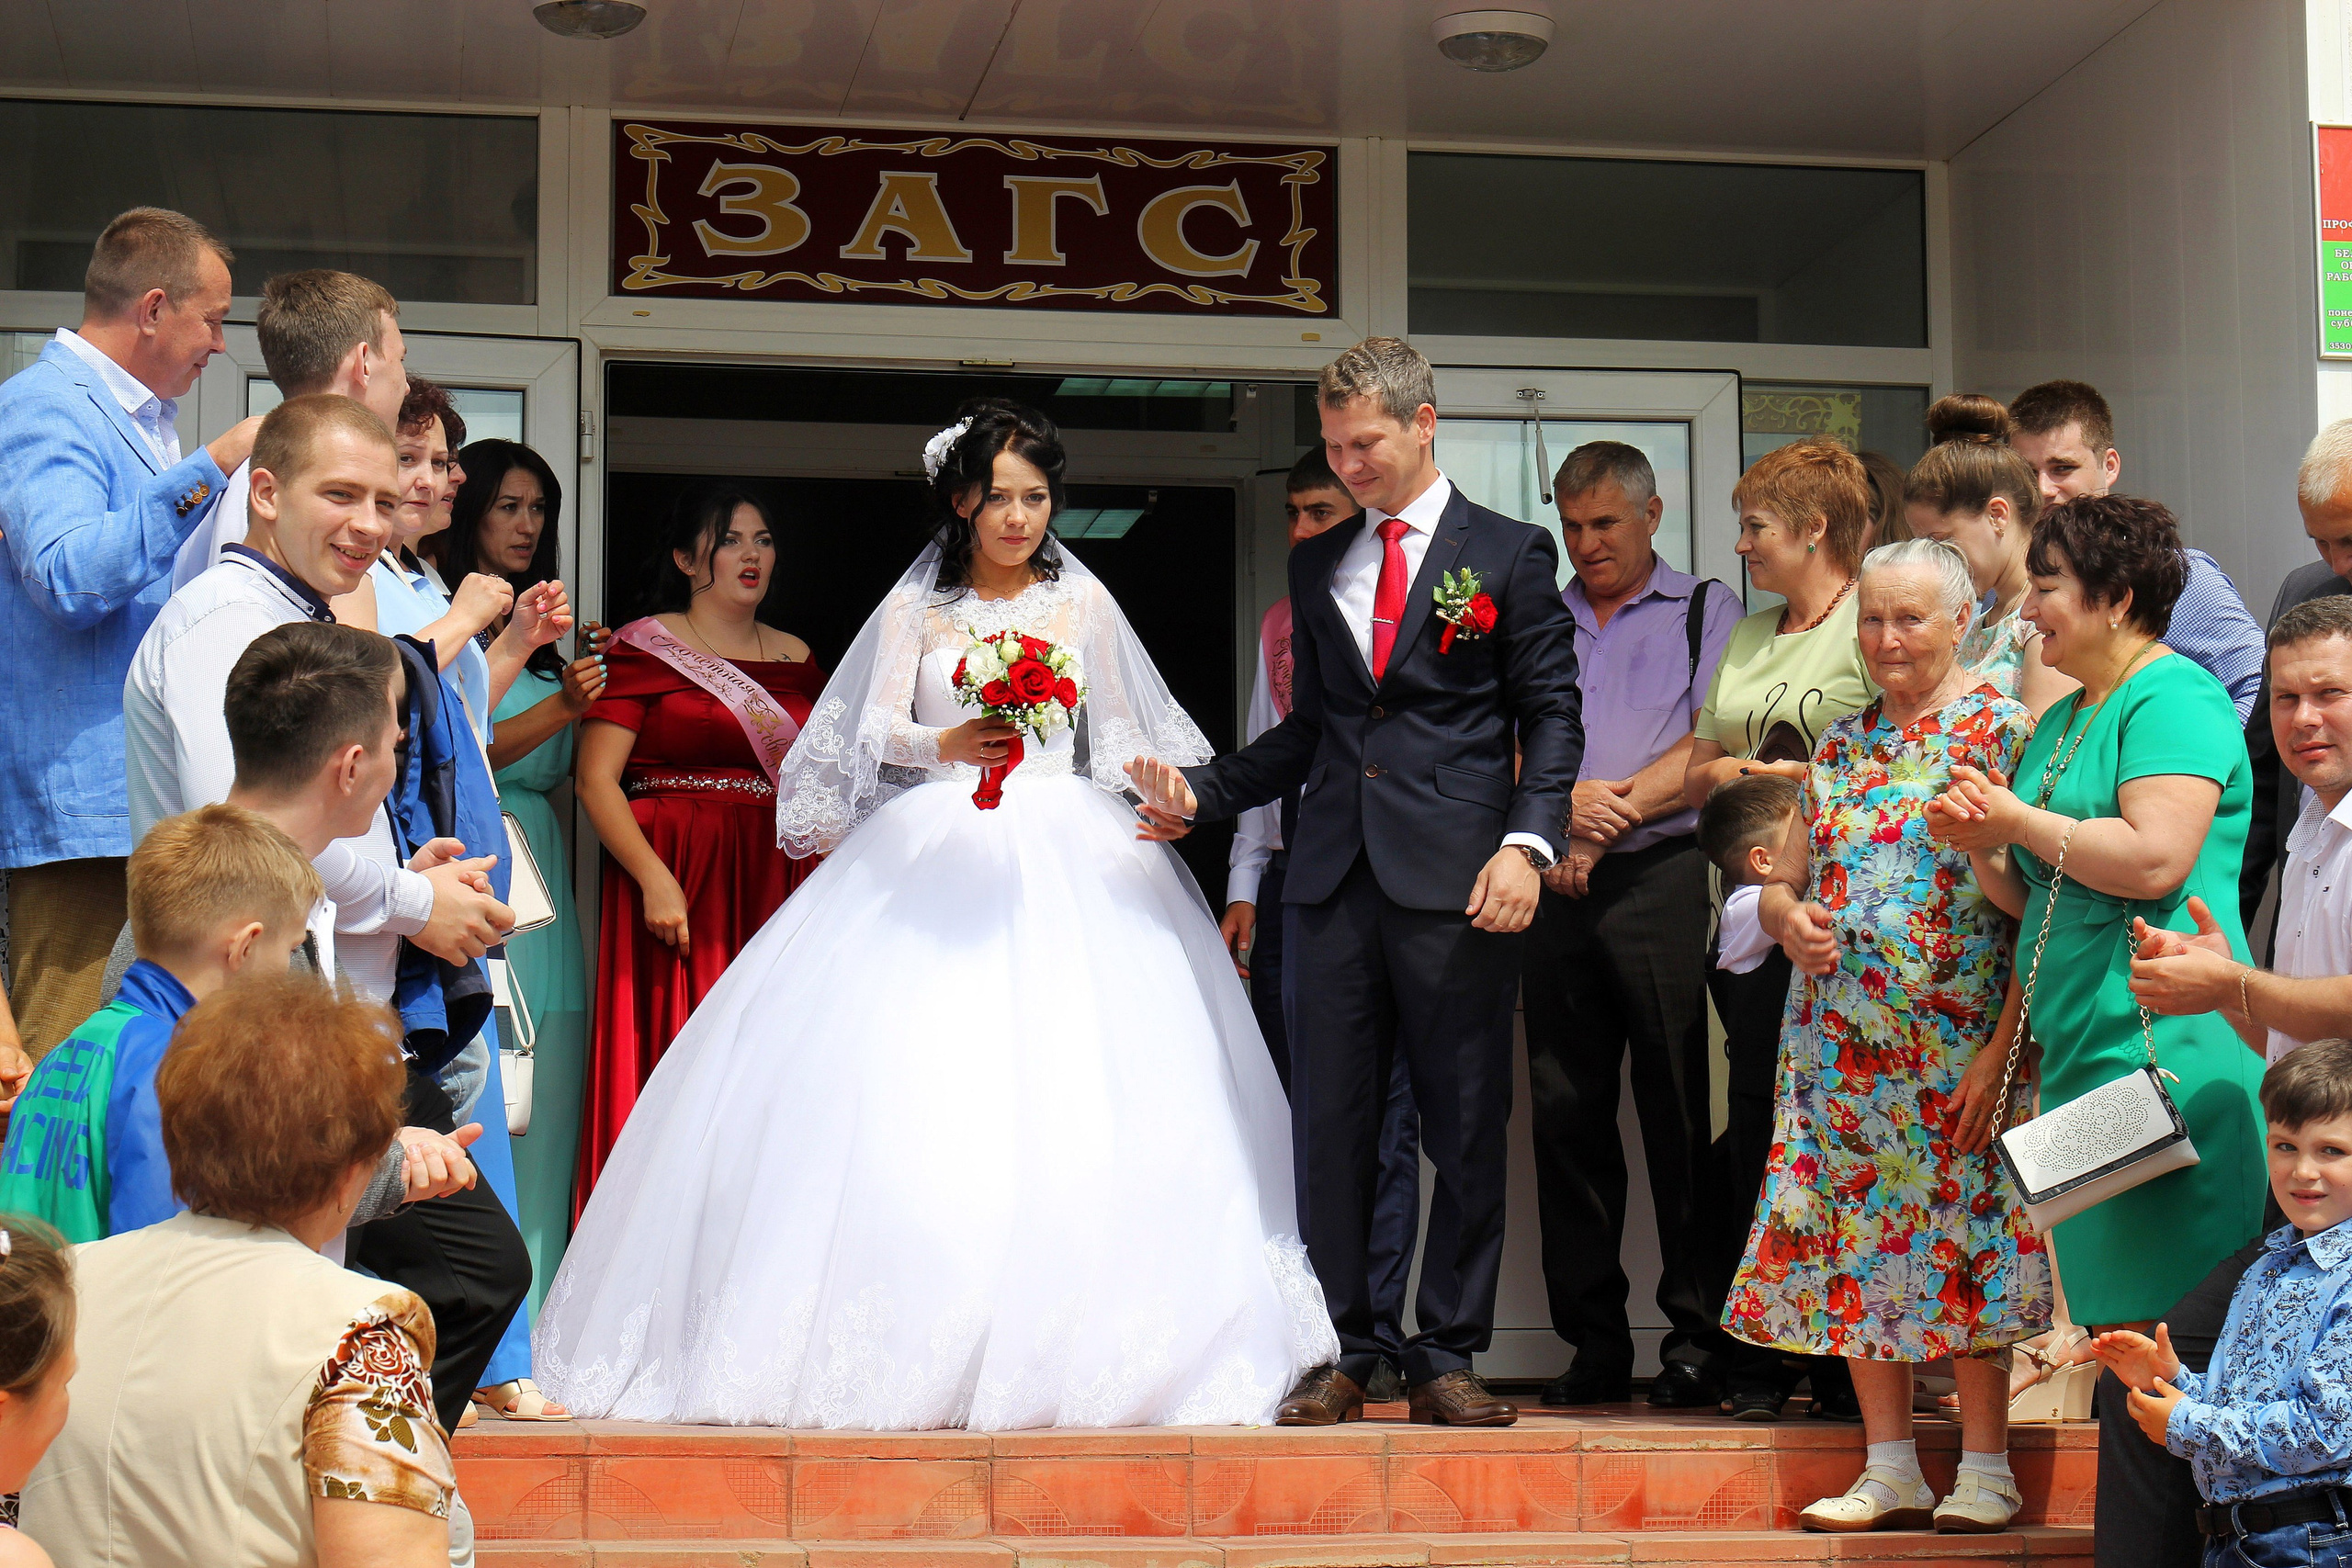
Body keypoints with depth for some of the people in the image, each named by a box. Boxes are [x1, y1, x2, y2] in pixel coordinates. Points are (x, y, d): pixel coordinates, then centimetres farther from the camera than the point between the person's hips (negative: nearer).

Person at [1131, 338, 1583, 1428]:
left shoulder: (1509, 555, 5)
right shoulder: (1317, 566, 17)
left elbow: (1550, 716, 2)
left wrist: (1527, 844, -11)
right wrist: (1199, 791, 6)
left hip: (1456, 881, -4)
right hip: (1335, 882, 4)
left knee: (1465, 1126, 0)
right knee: (1329, 1123, 3)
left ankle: (1446, 1359, 9)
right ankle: (1339, 1356, 11)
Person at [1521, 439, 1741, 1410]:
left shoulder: (1705, 611, 10)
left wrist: (1612, 811, -9)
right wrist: (1559, 816, -8)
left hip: (1665, 882, -3)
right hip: (1559, 891, 3)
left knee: (1682, 1113, -5)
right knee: (1565, 1112, 1)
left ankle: (1697, 1337, 1)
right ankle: (1594, 1341, 7)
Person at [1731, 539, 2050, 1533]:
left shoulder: (2000, 732, -4)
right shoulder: (1841, 745, 15)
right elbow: (1783, 884, 20)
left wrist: (2001, 1049, -16)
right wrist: (1788, 917, -5)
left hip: (1955, 1041, -6)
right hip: (1838, 1038, 6)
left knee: (1957, 1235, -4)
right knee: (1855, 1241, 5)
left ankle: (1986, 1472, 6)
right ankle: (1891, 1472, 13)